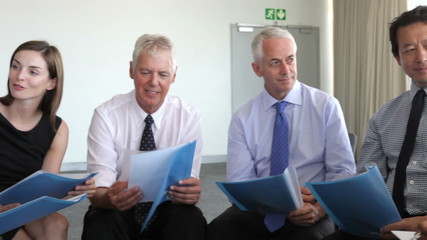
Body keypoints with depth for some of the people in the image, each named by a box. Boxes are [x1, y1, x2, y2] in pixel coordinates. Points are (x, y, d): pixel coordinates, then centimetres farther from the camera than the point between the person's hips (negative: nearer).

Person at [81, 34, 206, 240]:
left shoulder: (188, 117, -6)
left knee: (191, 219, -31)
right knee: (99, 223, -33)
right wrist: (108, 198, -41)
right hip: (118, 211, 0)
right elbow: (98, 189, -16)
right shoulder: (106, 115, -9)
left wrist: (189, 193, -38)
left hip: (167, 209, 1)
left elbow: (188, 182, -12)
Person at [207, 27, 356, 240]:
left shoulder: (327, 106, 1)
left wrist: (318, 209, -19)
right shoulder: (242, 119, 4)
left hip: (311, 213, -1)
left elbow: (343, 171, 0)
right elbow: (239, 182, 0)